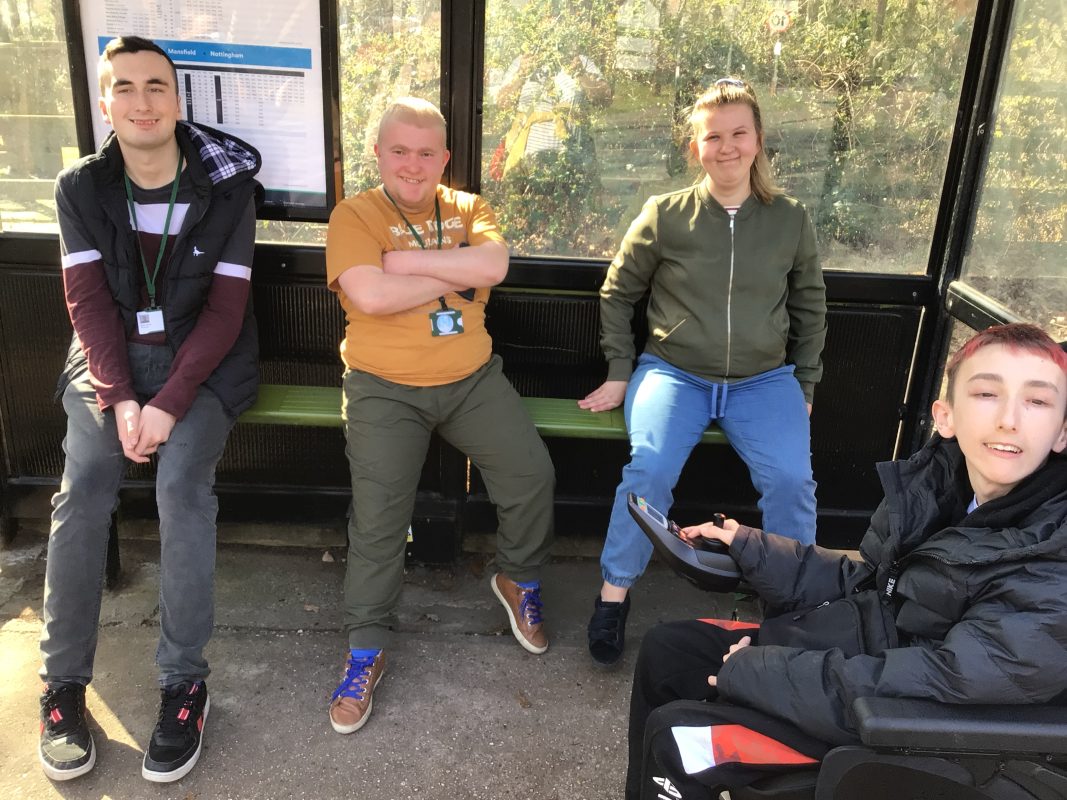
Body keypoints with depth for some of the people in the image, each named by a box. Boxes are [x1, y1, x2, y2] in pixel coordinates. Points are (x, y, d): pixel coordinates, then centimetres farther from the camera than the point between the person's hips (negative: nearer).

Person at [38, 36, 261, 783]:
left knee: (183, 487, -24)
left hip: (202, 360, -2)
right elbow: (87, 300, -3)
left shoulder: (227, 186, -6)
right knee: (81, 493, -18)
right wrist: (120, 399, -17)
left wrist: (169, 402, -19)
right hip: (110, 359, 2)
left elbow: (225, 307, -10)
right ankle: (64, 682, -6)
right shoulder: (81, 188, 1)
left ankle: (185, 683, -14)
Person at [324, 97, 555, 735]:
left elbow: (494, 264, -11)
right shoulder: (354, 215, 0)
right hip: (385, 388, -3)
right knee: (379, 515, -12)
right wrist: (455, 275, -8)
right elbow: (369, 295, -17)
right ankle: (366, 648, 8)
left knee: (533, 475, -7)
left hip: (472, 378, 3)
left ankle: (520, 581, 22)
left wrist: (409, 260, -14)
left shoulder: (468, 208, 11)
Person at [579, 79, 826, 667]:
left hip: (763, 380, 2)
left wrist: (805, 385, 12)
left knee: (790, 477, -23)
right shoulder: (665, 215, 1)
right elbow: (617, 292, 10)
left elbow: (809, 307, 16)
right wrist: (620, 371, 4)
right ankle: (614, 594, -8)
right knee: (650, 468, -28)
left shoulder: (790, 220, 6)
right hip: (674, 371, -1)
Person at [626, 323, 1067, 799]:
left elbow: (946, 684, -28)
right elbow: (863, 584, 7)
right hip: (848, 643, 7)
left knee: (677, 743, -12)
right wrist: (747, 548, -4)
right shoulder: (936, 479, -5)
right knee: (665, 649, 8)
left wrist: (758, 672, -23)